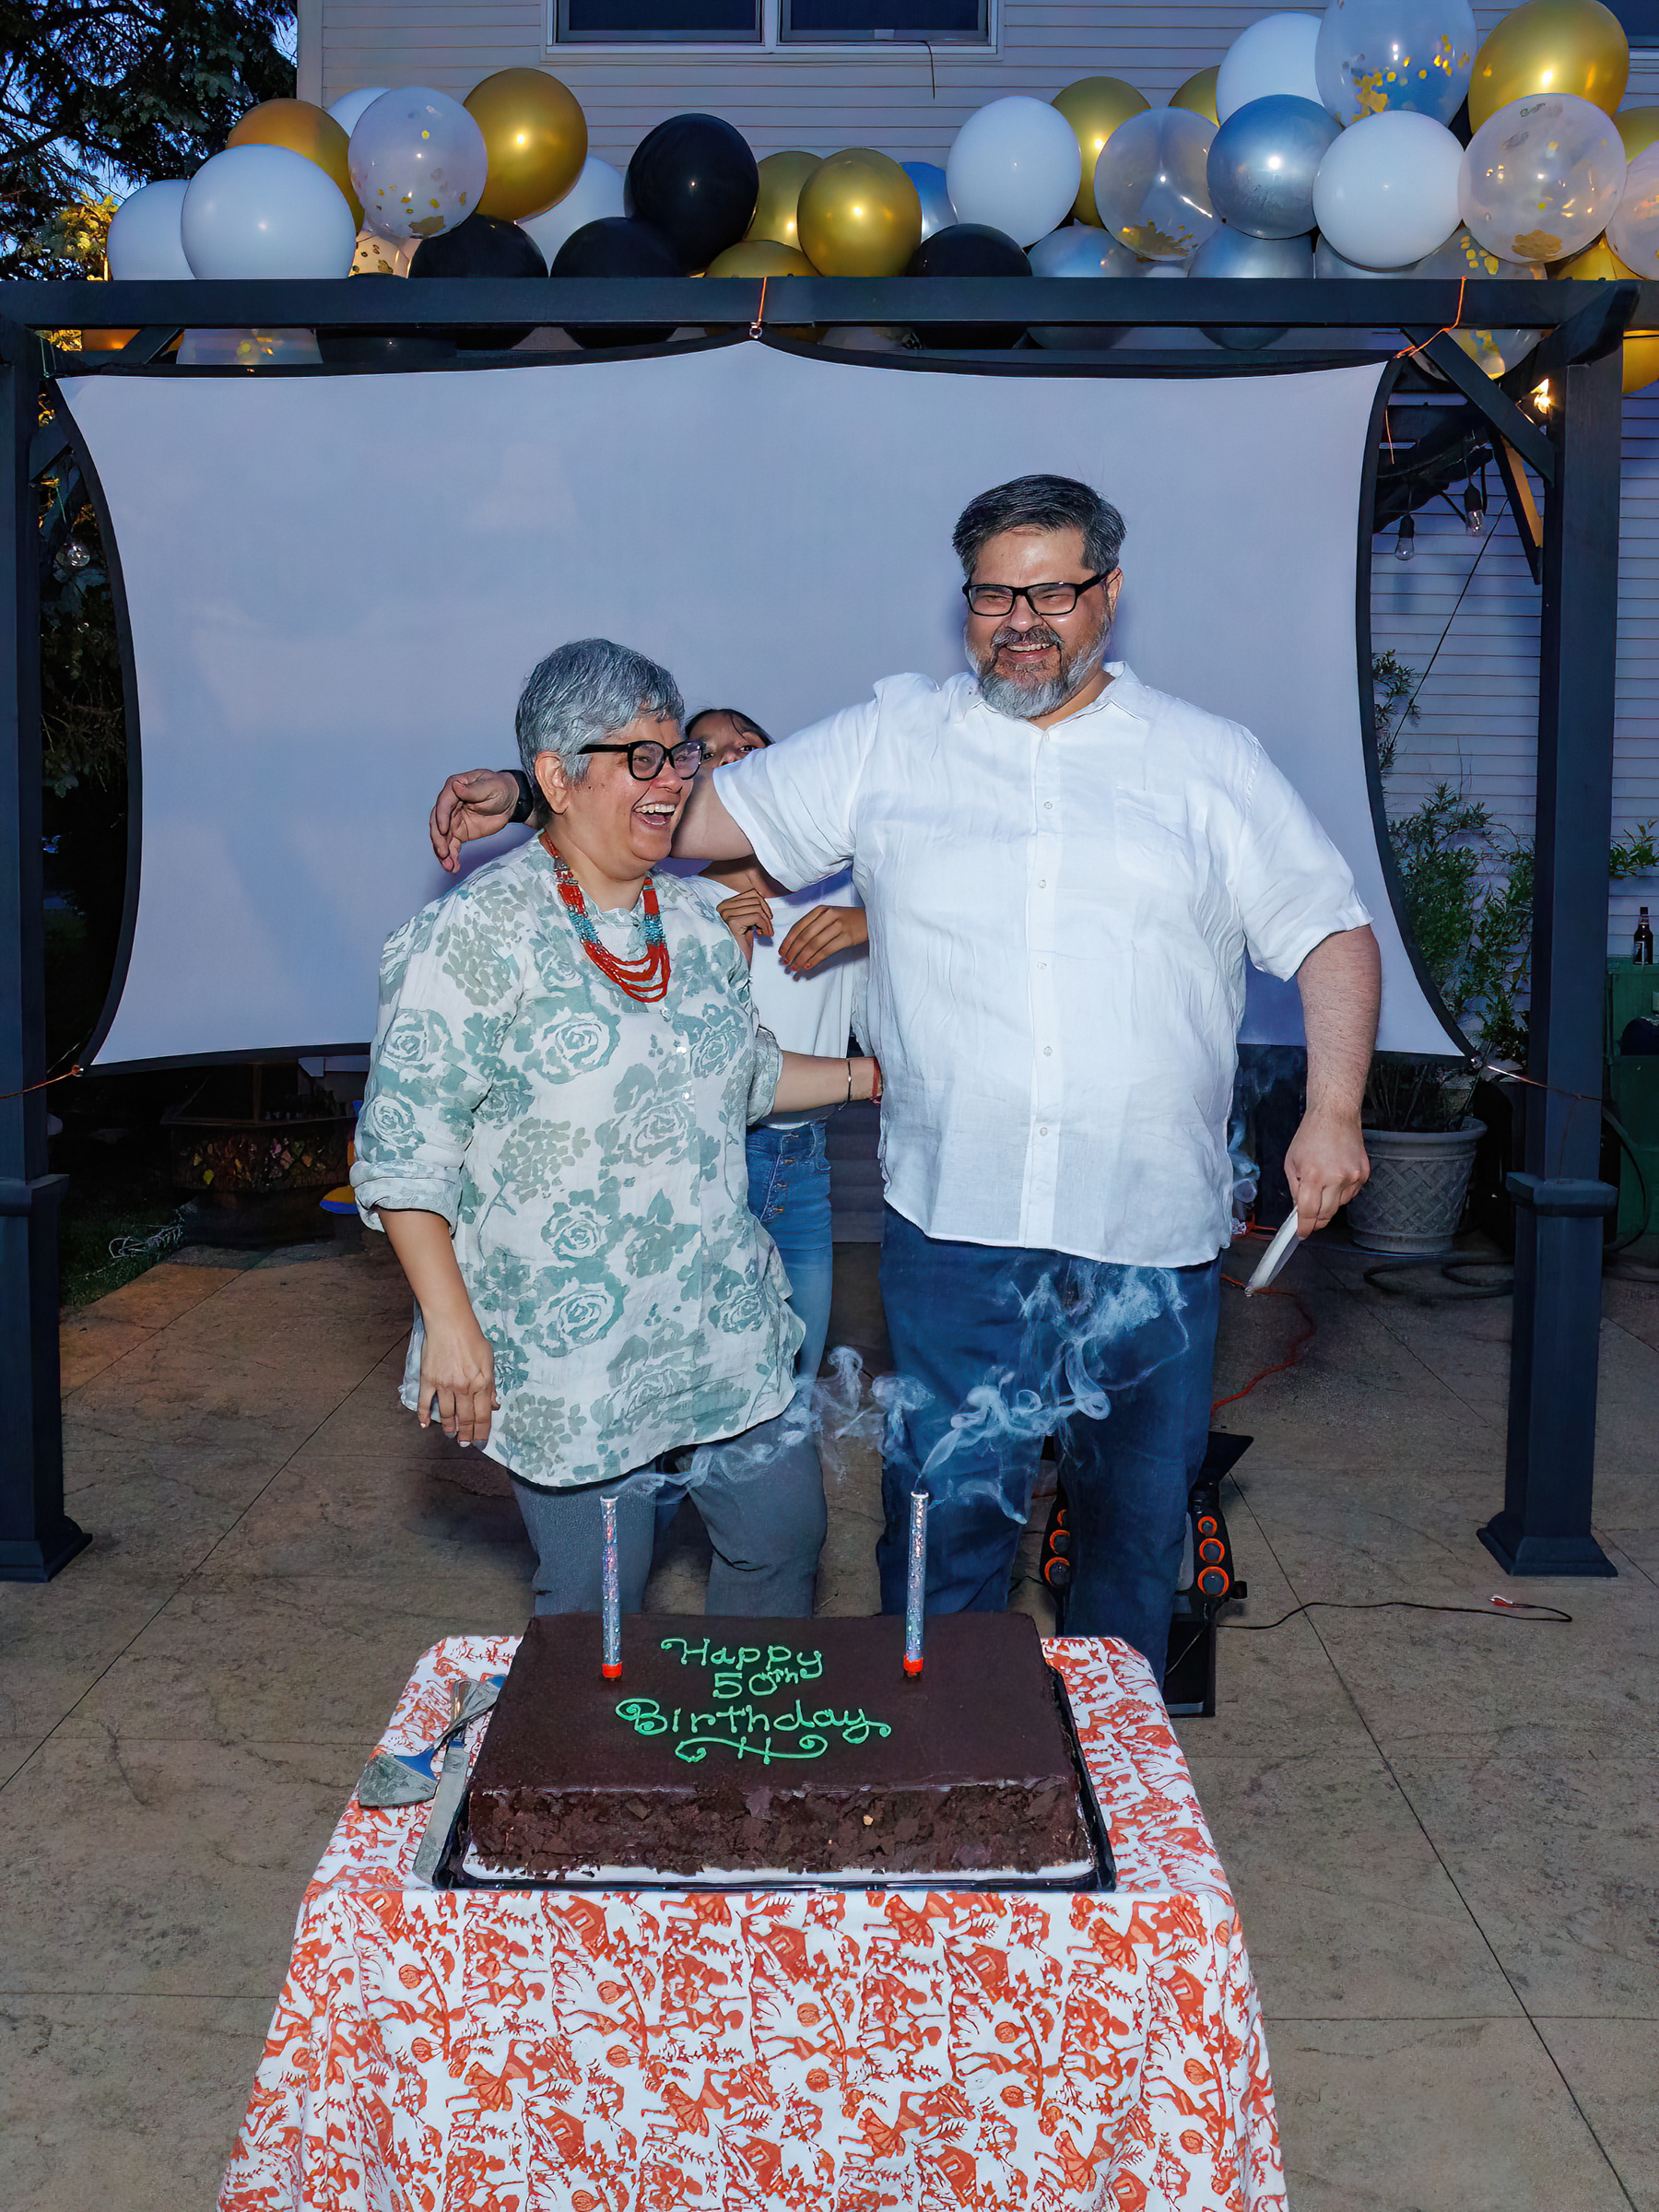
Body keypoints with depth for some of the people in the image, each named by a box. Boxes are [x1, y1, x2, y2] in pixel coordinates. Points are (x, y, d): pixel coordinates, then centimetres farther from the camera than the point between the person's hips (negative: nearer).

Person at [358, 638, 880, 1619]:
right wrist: (448, 1321, -16)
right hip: (566, 1350, -6)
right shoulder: (475, 931, -14)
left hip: (726, 1330, 6)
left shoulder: (697, 920, 7)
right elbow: (404, 1145, -14)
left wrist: (868, 1075, 12)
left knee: (782, 1536, 16)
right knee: (598, 1604, 6)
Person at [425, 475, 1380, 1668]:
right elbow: (702, 810, 12)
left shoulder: (1211, 760, 8)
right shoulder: (889, 743, 8)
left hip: (1155, 1233, 1)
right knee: (944, 1520, 4)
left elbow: (1332, 931, 9)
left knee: (1140, 1519, 14)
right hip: (954, 1221, -1)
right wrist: (526, 797, 3)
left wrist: (1334, 1109, -4)